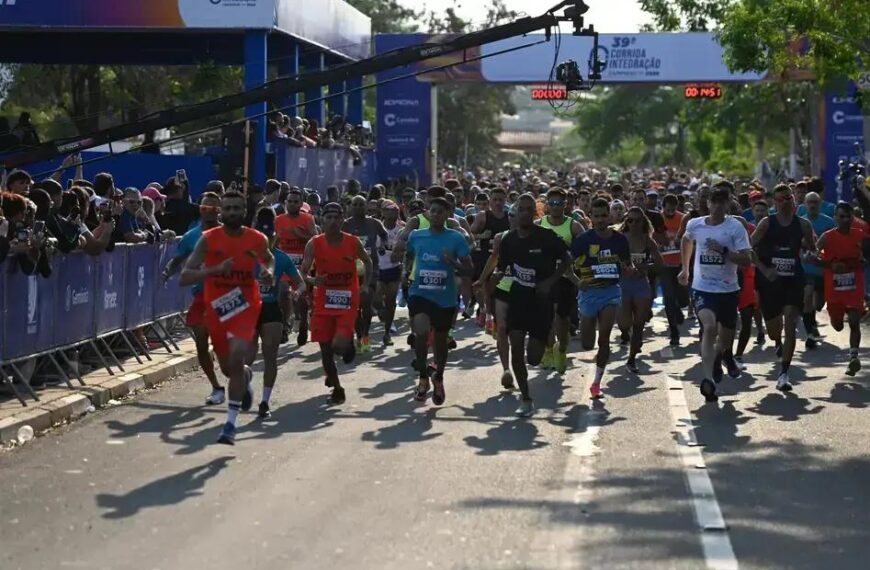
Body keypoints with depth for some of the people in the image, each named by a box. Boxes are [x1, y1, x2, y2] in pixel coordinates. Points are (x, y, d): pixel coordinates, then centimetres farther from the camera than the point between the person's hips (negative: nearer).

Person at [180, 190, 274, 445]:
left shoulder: (257, 240, -4)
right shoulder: (209, 239, -9)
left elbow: (269, 259, 19)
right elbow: (185, 277, -15)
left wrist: (269, 272, -4)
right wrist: (215, 270, -29)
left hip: (245, 307, -2)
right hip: (216, 308, 2)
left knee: (236, 360, -21)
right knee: (228, 368, 16)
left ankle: (231, 425, -16)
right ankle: (245, 376, 55)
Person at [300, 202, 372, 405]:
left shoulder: (353, 242, -5)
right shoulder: (314, 244, -7)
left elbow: (367, 261, 14)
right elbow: (302, 272, -9)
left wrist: (365, 285, 4)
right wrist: (312, 280, -30)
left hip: (347, 302, -1)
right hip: (323, 303, 2)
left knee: (339, 345, -20)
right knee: (325, 350, 4)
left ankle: (349, 345, 18)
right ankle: (337, 389, 23)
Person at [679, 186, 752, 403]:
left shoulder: (735, 227, -8)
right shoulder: (695, 225, 0)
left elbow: (746, 260, -15)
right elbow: (686, 241, 25)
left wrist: (723, 250, -26)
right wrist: (685, 268, 27)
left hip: (728, 289, 0)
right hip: (702, 288, 0)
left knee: (726, 336, 16)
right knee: (710, 327, -25)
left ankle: (723, 355, 54)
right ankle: (708, 379, -30)